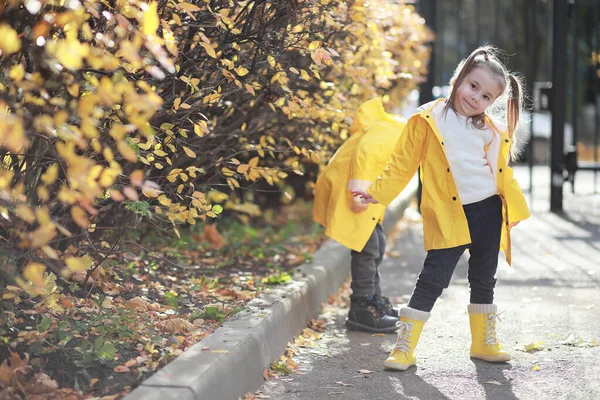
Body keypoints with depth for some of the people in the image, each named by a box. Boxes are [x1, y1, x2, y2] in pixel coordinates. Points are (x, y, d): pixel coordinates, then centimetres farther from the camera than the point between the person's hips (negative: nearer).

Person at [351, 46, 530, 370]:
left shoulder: (493, 130, 8)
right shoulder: (428, 121, -5)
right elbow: (402, 164, -3)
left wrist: (515, 208, 15)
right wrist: (378, 193, -7)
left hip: (489, 212, 5)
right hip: (449, 218, -5)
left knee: (483, 281, 16)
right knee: (432, 280, -8)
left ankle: (484, 343, 31)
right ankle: (404, 348, 0)